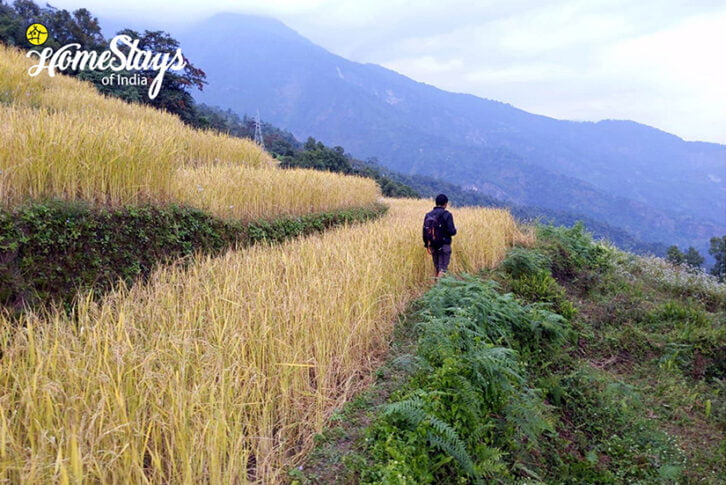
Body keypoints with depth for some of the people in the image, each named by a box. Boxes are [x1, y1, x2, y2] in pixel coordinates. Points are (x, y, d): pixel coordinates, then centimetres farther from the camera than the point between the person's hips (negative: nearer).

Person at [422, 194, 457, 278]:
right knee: (442, 269, -5)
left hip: (433, 246, 5)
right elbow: (452, 231, -14)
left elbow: (425, 231, 7)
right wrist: (455, 229, 9)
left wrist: (427, 245, 15)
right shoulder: (447, 215, -10)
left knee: (437, 269, 16)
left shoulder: (428, 215, 6)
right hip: (444, 246, -5)